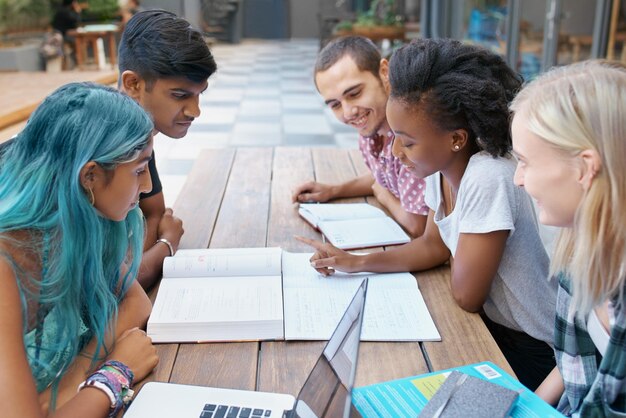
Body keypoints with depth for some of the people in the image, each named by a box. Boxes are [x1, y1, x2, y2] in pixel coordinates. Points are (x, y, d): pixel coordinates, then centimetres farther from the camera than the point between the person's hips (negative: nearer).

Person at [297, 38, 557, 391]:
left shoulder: (487, 179, -32)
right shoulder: (442, 166, -8)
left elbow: (465, 295, -23)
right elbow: (433, 246, 7)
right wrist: (358, 262, -4)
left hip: (530, 349, -6)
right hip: (490, 320, 6)